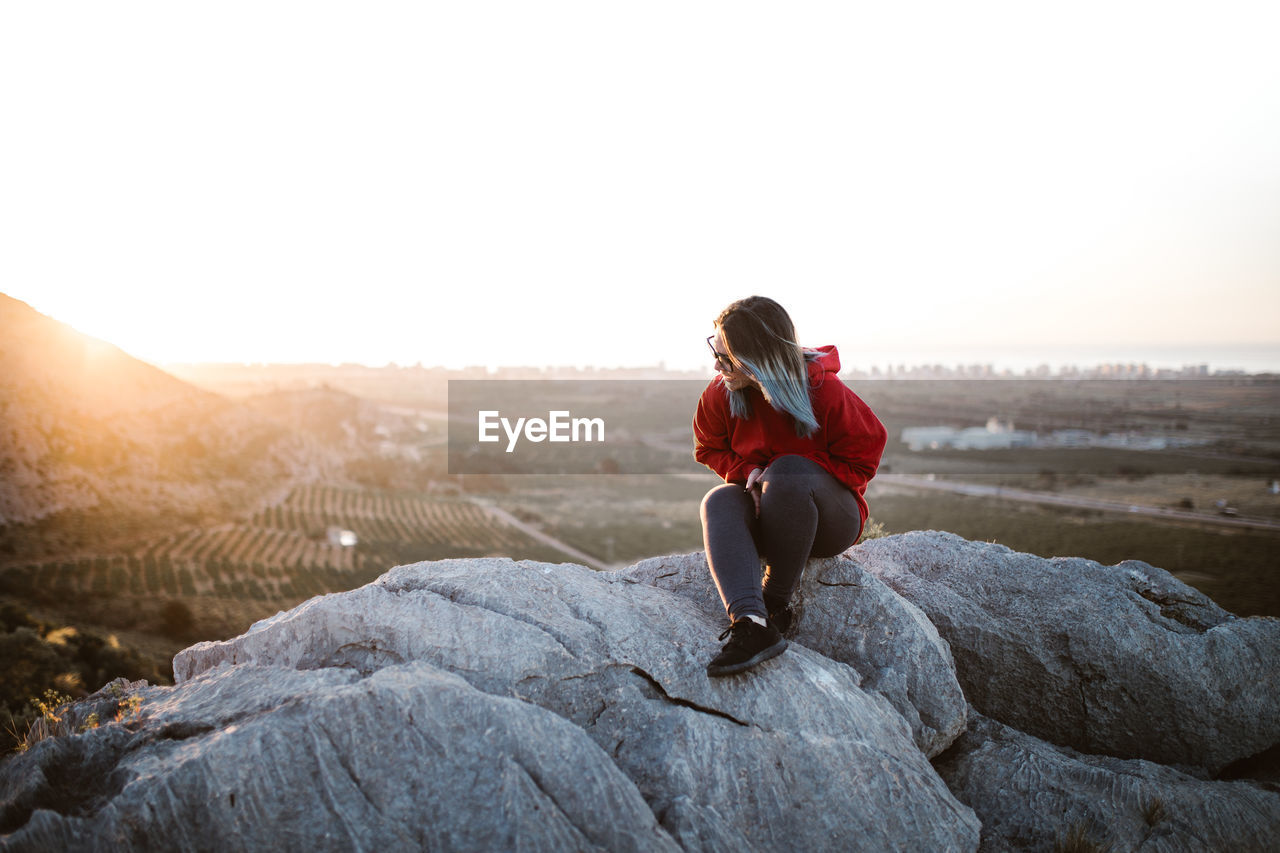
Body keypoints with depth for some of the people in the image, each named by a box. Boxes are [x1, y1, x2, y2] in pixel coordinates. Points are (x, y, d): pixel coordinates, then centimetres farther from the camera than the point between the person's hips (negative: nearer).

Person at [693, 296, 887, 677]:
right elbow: (709, 449, 12)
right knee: (718, 502, -30)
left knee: (789, 469, -35)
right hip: (764, 517, 3)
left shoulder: (824, 390, -16)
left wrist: (785, 476, -19)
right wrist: (748, 472, -11)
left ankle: (777, 603, -24)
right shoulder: (719, 394, -6)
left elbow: (860, 461, -7)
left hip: (831, 522, -3)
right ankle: (751, 623, -51)